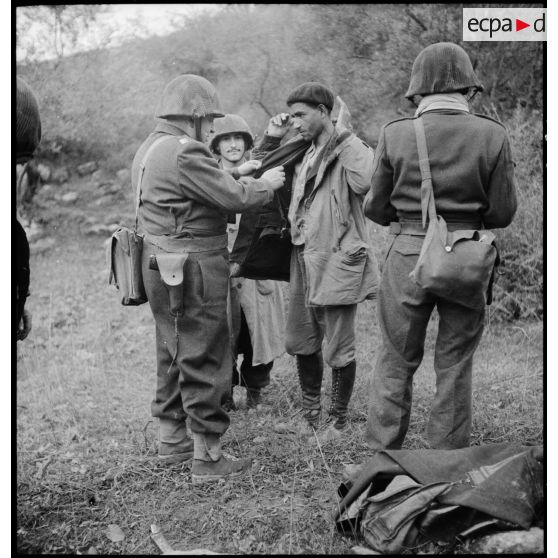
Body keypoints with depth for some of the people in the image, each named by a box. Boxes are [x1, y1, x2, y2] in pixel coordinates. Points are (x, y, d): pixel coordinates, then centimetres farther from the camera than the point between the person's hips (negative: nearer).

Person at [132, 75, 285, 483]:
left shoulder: (152, 147, 12)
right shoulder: (184, 152, -20)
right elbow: (234, 198, -19)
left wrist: (232, 175, 13)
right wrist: (267, 184, -1)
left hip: (161, 267, 10)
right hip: (192, 270, -10)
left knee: (173, 354, 19)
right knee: (204, 359, -1)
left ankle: (172, 438, 32)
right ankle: (207, 457, 7)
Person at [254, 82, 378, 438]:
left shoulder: (350, 149, -8)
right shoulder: (301, 152, 13)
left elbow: (364, 181, -31)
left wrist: (344, 133, -20)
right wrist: (271, 139, 8)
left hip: (337, 262, -7)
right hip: (303, 260, 7)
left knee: (339, 350, 5)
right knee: (301, 344, 17)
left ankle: (338, 419, 23)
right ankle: (311, 412, 36)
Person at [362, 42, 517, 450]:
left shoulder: (395, 134, -5)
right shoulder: (492, 135, -5)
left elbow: (376, 208, 1)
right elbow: (502, 213, -2)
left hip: (408, 254, 0)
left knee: (396, 361, 12)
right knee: (455, 364, 11)